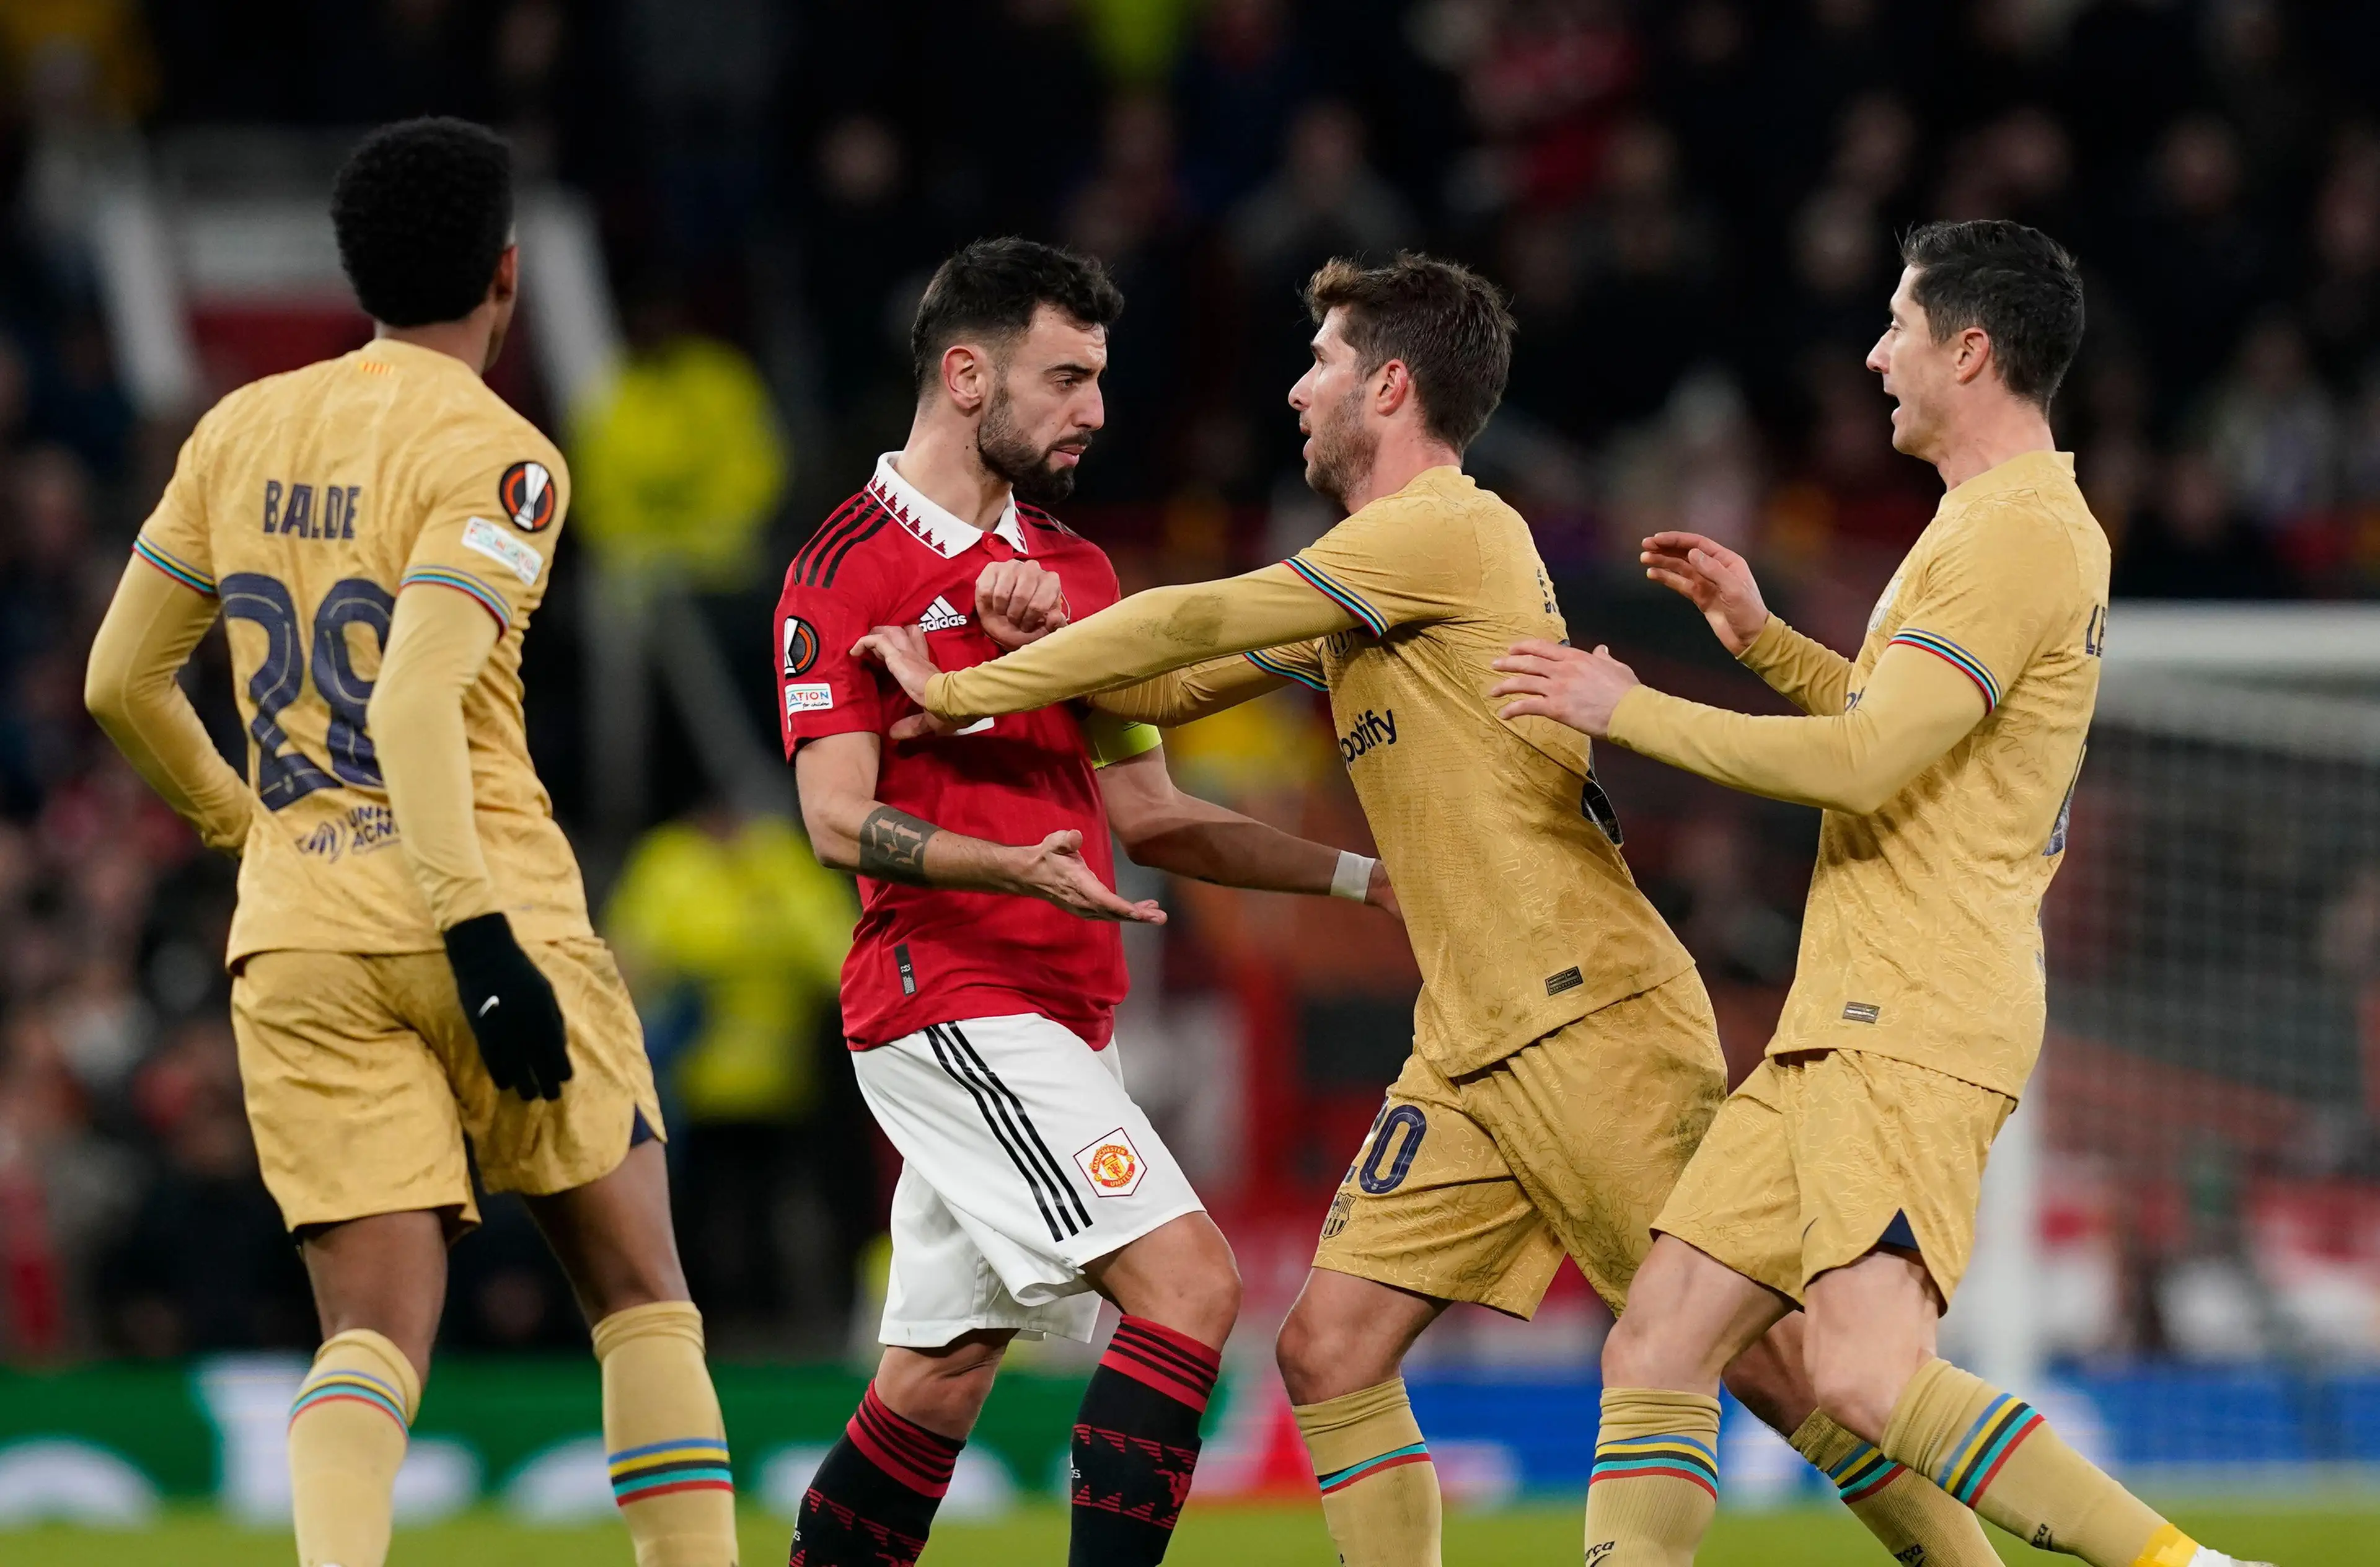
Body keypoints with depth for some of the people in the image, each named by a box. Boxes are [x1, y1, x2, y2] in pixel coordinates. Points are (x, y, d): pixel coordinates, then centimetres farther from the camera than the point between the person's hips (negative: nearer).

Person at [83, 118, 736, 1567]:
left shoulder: (241, 434, 11)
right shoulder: (495, 457, -7)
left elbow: (122, 683, 17)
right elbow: (412, 703, -20)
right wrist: (481, 936, -22)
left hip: (298, 943, 4)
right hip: (486, 900, -4)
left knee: (379, 1326, -2)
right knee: (642, 1294, 10)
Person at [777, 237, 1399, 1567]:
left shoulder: (1077, 572, 18)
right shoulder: (850, 569, -6)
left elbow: (1146, 812, 19)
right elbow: (839, 818, -14)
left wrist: (1365, 878, 10)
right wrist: (1014, 868, -30)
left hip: (1052, 1023, 8)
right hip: (950, 997, -8)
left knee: (938, 1379, 9)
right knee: (1187, 1283, -19)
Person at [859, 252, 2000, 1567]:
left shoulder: (1450, 531, -10)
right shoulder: (1361, 579, 19)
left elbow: (1189, 624, -11)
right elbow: (1177, 689, 22)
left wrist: (964, 691, -3)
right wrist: (1044, 636, 2)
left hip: (1594, 1019, -9)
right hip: (1470, 1059, 9)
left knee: (1755, 1354, -8)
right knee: (1328, 1352, -1)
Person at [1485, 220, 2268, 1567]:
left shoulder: (2021, 535, -12)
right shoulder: (2008, 523, 21)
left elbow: (1860, 760, -19)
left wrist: (1626, 711, -9)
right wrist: (1760, 636, 26)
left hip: (1912, 1029, -11)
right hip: (1849, 1021, 11)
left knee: (1869, 1376, -24)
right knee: (1655, 1352, 4)